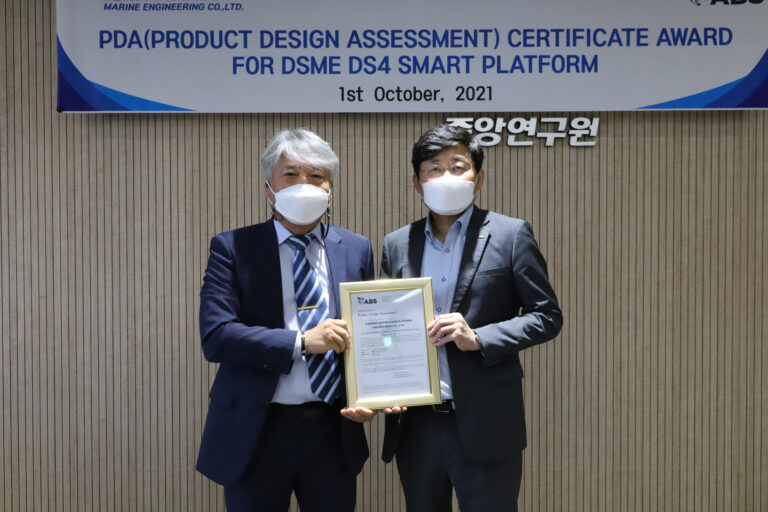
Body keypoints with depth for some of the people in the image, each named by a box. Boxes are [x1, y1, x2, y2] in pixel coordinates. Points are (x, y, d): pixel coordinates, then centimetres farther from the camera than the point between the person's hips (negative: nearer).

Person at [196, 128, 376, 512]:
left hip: (334, 431, 3)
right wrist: (302, 342, -21)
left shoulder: (357, 249, 6)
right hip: (256, 433, -2)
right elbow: (215, 336, -14)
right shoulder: (232, 248, -4)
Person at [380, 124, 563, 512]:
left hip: (485, 427, -3)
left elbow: (547, 316, -3)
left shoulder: (510, 235, -2)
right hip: (414, 425, 4)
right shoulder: (397, 245, 9)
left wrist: (478, 339, -16)